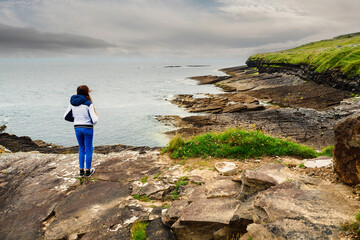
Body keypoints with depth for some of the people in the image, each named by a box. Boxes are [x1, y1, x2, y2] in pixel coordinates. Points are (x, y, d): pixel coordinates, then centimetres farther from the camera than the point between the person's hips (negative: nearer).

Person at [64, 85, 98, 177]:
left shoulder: (72, 103, 2)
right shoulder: (88, 104, -15)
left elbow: (66, 117, 7)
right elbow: (94, 120, -19)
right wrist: (95, 115, 4)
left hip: (77, 128, 5)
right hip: (88, 128, -5)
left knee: (81, 149, 20)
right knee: (89, 149, 10)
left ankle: (81, 171, 23)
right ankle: (88, 171, 19)